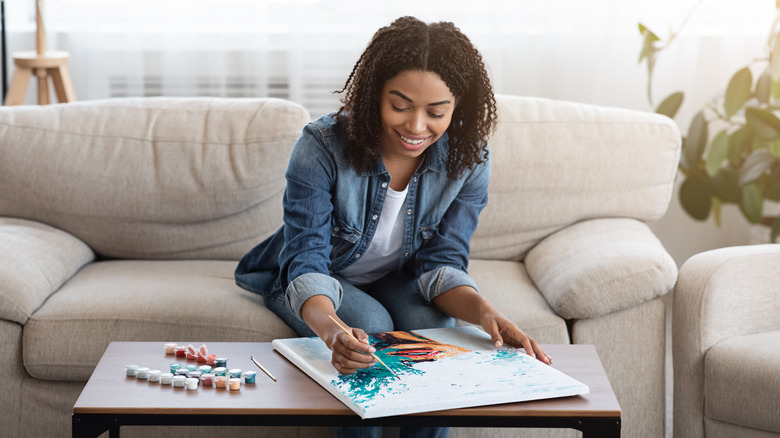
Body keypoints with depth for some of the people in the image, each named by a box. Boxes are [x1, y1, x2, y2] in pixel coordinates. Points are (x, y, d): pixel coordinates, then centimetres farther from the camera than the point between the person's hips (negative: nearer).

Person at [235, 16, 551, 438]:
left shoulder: (468, 158, -20)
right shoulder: (323, 147, -30)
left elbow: (439, 261, -15)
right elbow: (306, 261, -33)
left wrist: (483, 310, -38)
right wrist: (330, 328, -56)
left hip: (395, 279, 3)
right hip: (315, 281, -2)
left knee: (430, 324, -28)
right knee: (370, 327, -31)